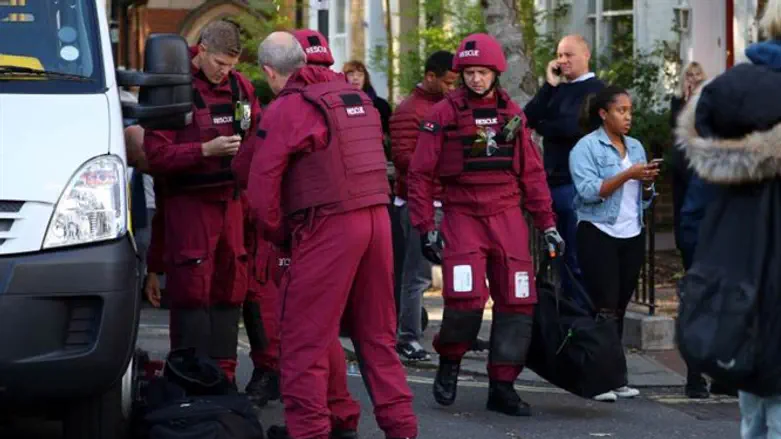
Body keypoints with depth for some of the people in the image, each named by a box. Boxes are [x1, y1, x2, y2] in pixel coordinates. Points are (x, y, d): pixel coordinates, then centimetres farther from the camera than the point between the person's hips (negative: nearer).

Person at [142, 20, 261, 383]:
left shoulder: (240, 87, 8)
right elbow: (156, 155, -14)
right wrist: (206, 150, -21)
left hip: (230, 199, 6)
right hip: (189, 202, -6)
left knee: (230, 286, 8)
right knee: (193, 288, -7)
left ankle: (224, 374, 15)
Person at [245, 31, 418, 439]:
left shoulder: (287, 108, -5)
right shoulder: (357, 97, 16)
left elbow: (262, 183, -9)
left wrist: (277, 234, 6)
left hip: (328, 228, -7)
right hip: (377, 219, 7)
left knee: (305, 336, 0)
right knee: (376, 333, 15)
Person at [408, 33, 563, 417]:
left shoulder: (512, 113, 9)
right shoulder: (444, 114, -2)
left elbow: (532, 172, 12)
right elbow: (421, 173, -1)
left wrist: (547, 223, 9)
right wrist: (426, 227, -6)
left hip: (507, 217, 4)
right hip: (462, 216, -4)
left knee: (517, 300, -1)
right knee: (466, 298, -19)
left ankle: (502, 386, 9)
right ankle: (449, 361, 8)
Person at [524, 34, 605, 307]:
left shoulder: (594, 89, -5)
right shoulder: (559, 89, 18)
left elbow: (573, 126, -17)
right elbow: (529, 117, 6)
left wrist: (542, 127, 1)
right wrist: (549, 85, -1)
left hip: (576, 183, -8)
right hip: (554, 181, 8)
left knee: (578, 259, -6)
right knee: (562, 258, 12)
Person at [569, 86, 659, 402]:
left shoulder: (636, 147, 15)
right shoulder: (586, 148, -4)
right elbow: (589, 191, -16)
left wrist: (647, 182, -4)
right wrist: (627, 175, -20)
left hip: (632, 236, 6)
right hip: (598, 234, -6)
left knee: (620, 307, 6)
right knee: (605, 307, -11)